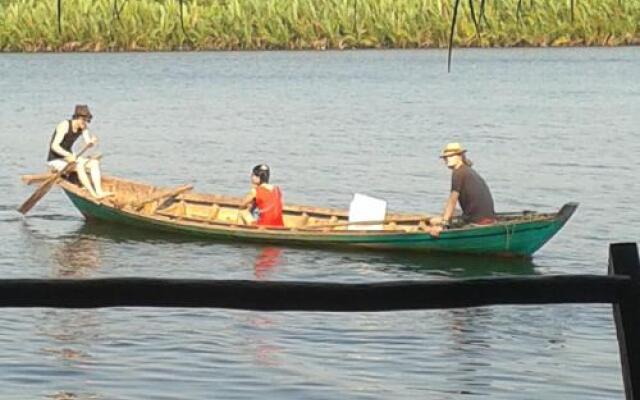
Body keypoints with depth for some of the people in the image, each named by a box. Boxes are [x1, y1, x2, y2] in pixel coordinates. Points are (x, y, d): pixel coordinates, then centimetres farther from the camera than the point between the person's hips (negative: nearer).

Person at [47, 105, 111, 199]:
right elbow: (54, 146, -28)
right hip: (55, 160, -8)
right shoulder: (65, 125, -21)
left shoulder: (83, 127, 1)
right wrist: (69, 155, -41)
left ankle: (99, 192, -23)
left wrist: (92, 142, -31)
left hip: (68, 158, 8)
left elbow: (88, 143, -7)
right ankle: (93, 195, -33)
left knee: (95, 163, -12)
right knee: (79, 166, -33)